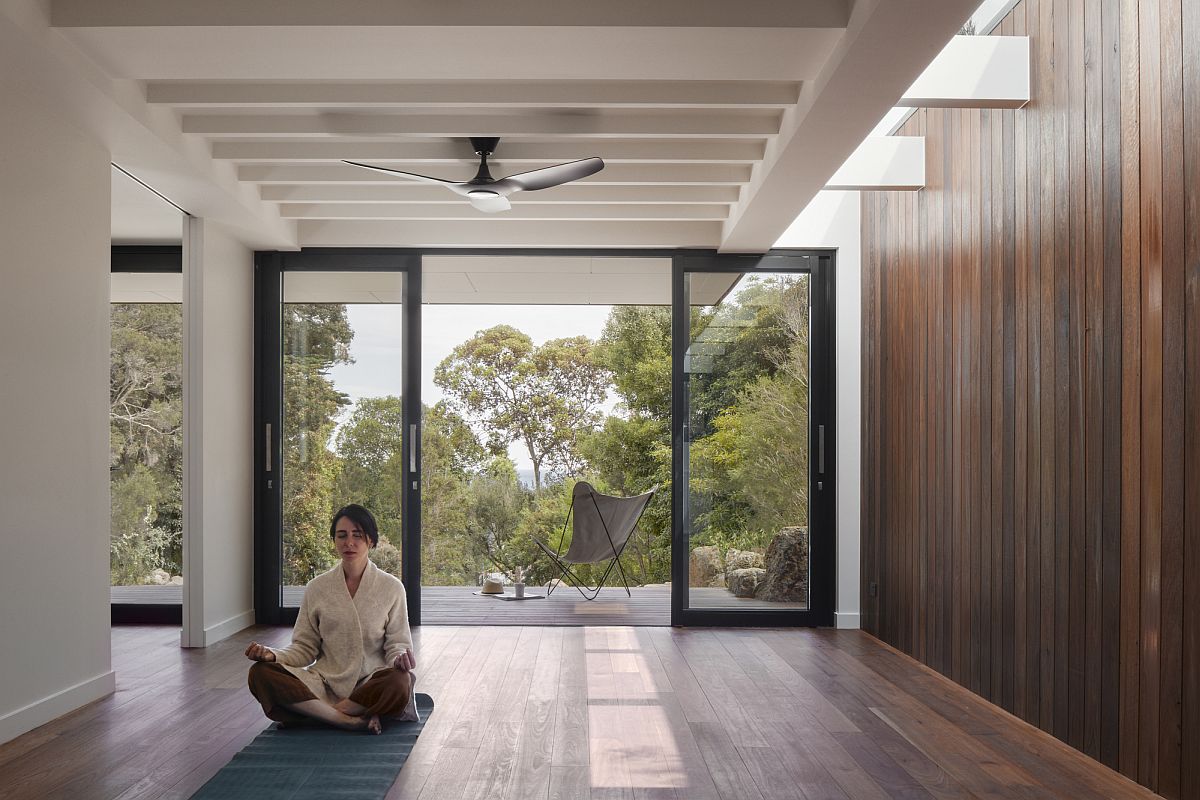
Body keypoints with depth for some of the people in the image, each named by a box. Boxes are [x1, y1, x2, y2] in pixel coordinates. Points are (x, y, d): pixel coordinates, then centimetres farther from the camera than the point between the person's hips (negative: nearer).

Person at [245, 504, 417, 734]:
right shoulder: (317, 588, 6)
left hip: (371, 683, -2)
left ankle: (318, 712, -18)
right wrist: (272, 655, -11)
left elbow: (397, 642, 3)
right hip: (326, 682, 2)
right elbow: (305, 647, 9)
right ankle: (355, 720, -27)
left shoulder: (391, 587, 1)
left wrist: (400, 657, -20)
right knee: (260, 673, -24)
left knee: (399, 682, -37)